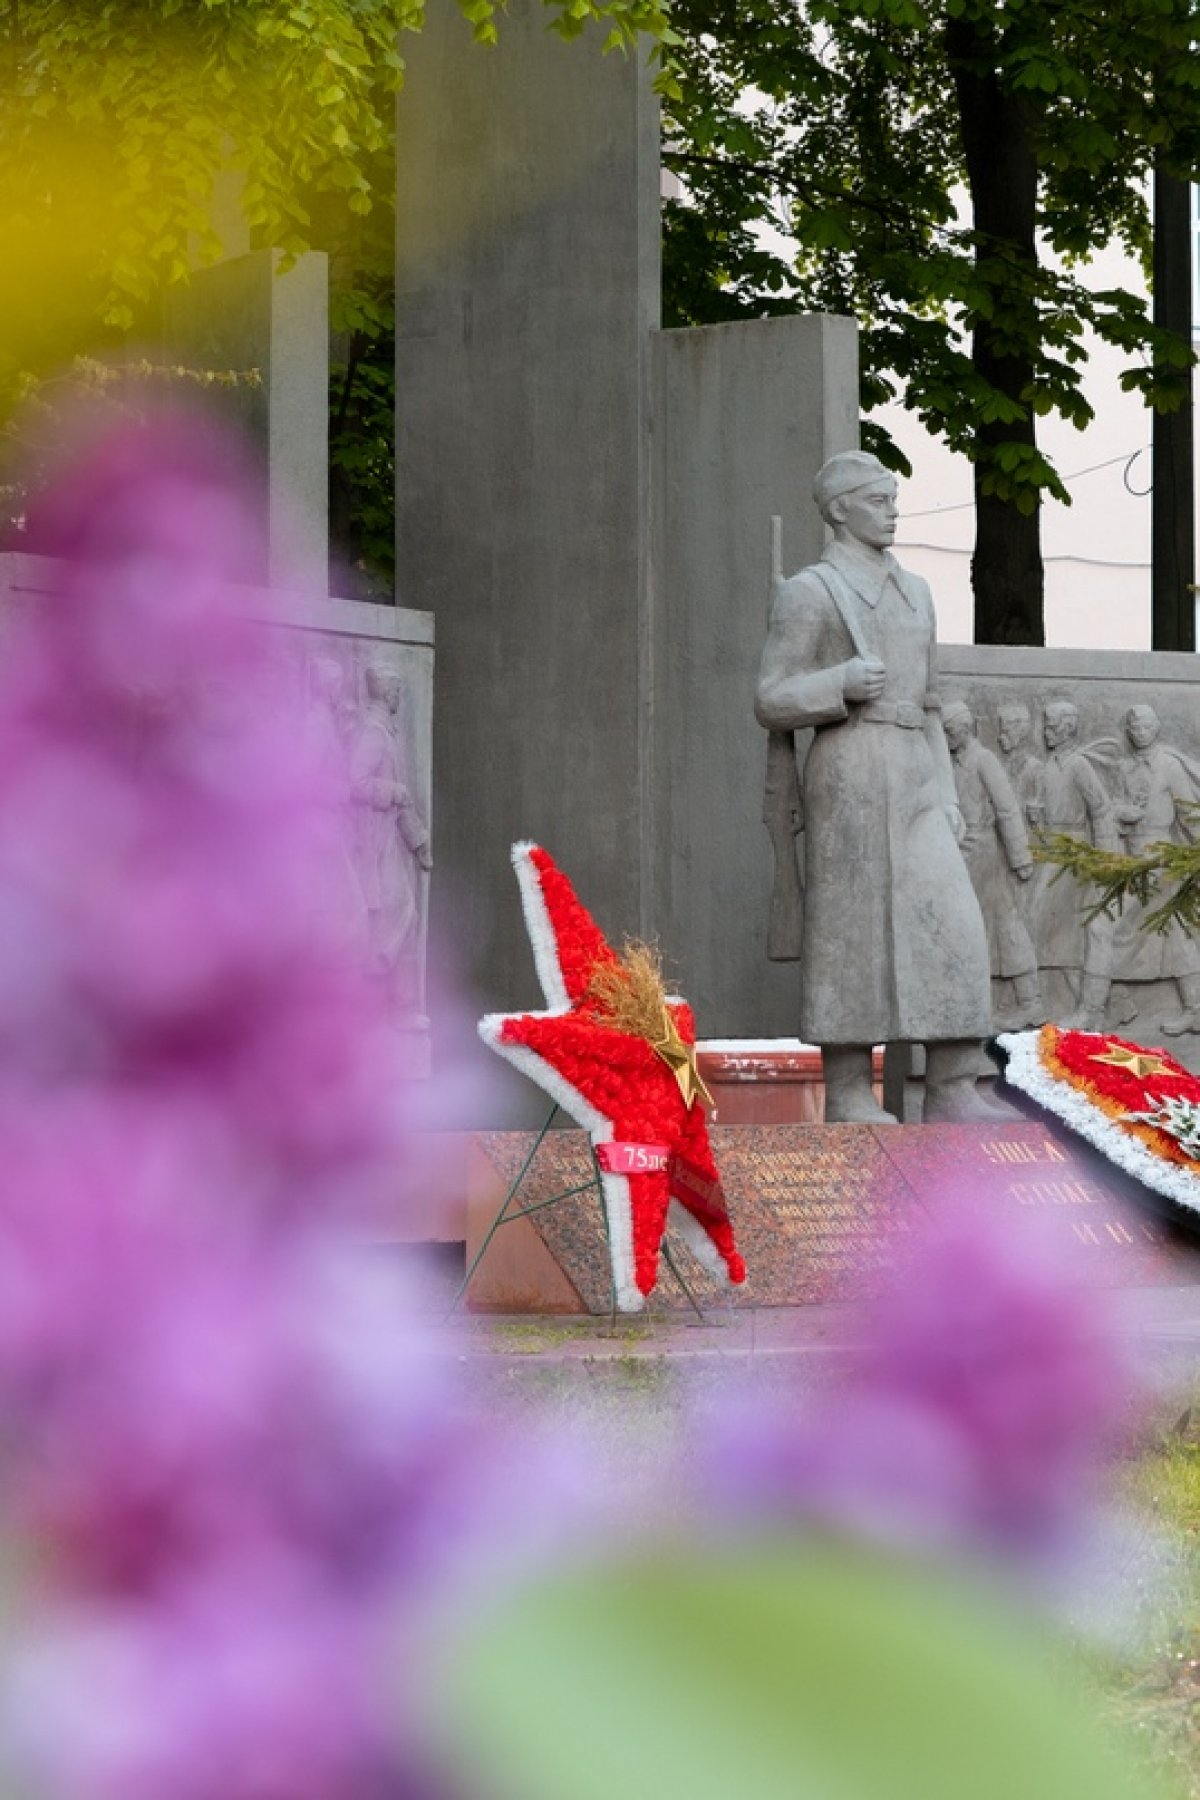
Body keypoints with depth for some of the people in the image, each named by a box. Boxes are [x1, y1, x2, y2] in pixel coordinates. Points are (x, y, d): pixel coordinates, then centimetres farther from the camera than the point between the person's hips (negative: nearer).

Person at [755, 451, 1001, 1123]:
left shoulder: (913, 592, 21)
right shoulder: (808, 593, -1)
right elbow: (774, 705, -3)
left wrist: (948, 798, 14)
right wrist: (841, 683, -21)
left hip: (913, 781, 6)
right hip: (848, 775, -6)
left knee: (952, 924, -6)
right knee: (855, 930, -6)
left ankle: (953, 1093, -7)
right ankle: (848, 1094, 2)